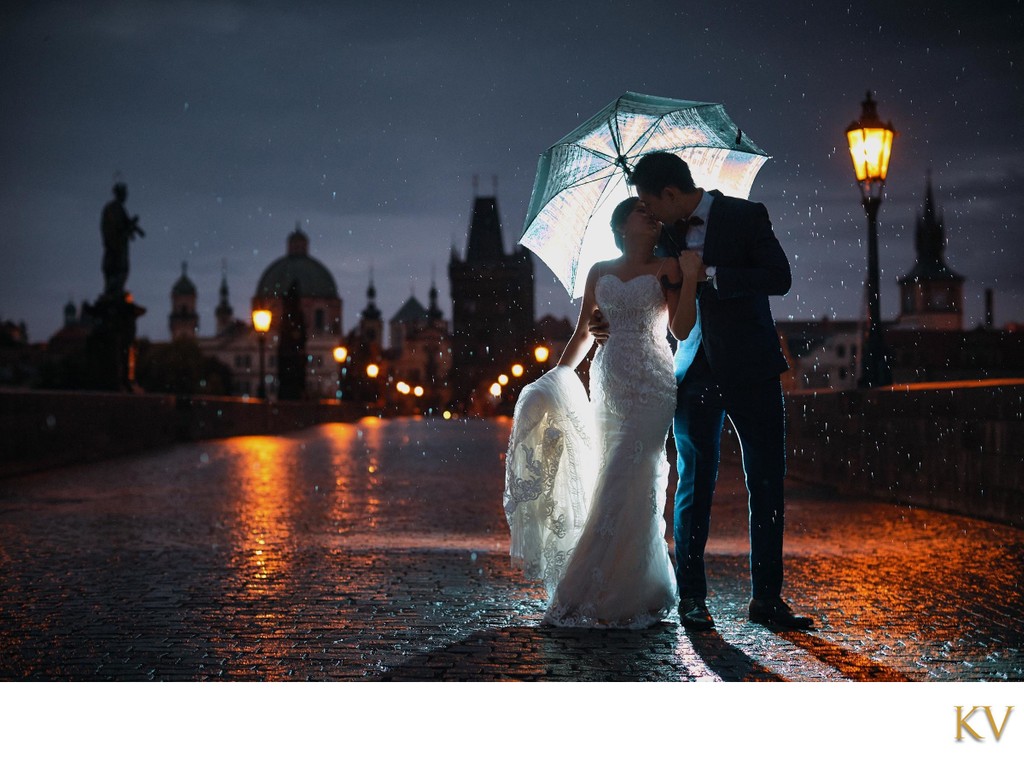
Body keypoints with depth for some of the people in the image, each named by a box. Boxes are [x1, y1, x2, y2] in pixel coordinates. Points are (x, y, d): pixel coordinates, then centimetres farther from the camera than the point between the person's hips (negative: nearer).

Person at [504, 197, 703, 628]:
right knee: (611, 481, 2)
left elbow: (681, 329, -4)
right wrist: (558, 374, 6)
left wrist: (690, 276, -12)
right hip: (609, 383, 4)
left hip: (651, 385, -4)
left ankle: (623, 596, -3)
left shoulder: (666, 269, 6)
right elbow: (584, 333, 17)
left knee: (628, 483, -9)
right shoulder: (600, 274, 16)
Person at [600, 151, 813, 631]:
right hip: (696, 374, 3)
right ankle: (692, 599, 8)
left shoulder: (745, 216, -5)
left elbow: (779, 279, -16)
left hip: (752, 372, -3)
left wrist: (710, 274, -17)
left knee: (767, 486, 0)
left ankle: (767, 599, 8)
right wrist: (621, 330, 22)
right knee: (694, 486, 2)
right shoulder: (667, 234, 10)